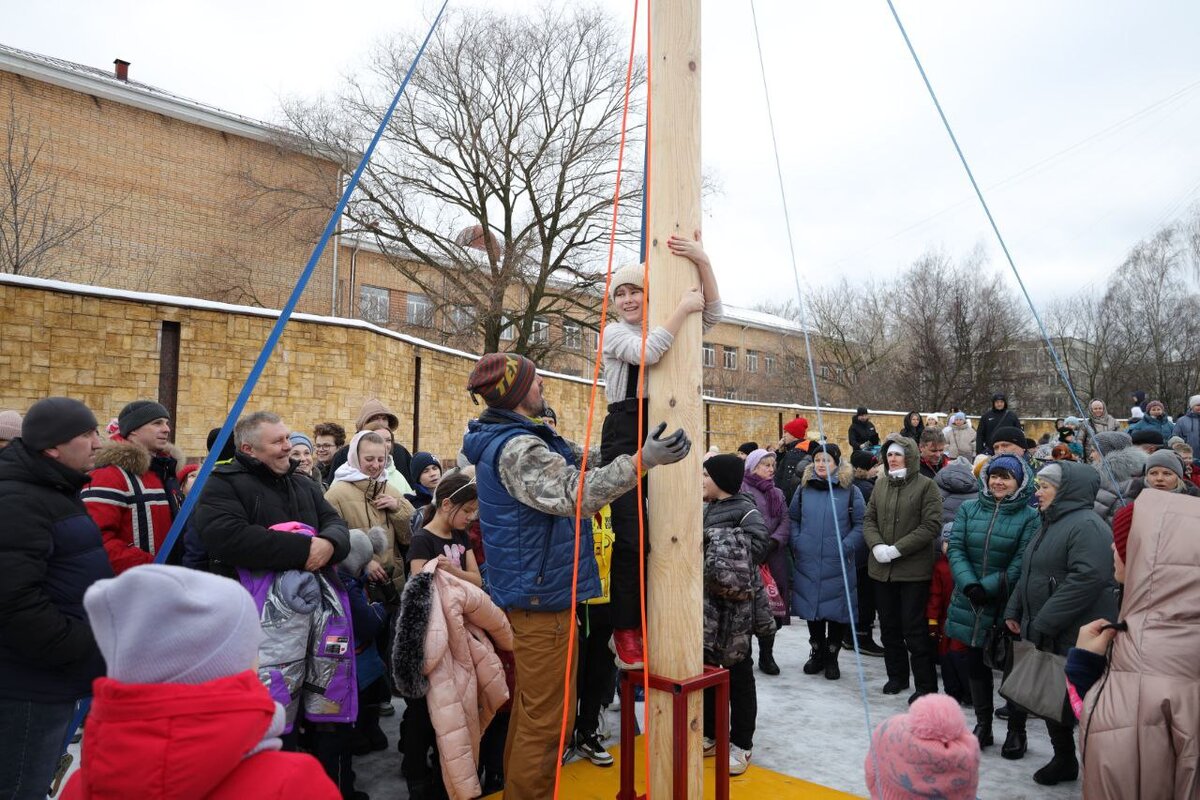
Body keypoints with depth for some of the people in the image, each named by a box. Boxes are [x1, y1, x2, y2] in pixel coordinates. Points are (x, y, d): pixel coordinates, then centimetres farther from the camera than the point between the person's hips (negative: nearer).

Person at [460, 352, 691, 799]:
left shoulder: (505, 439, 11)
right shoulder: (518, 448, -22)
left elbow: (566, 470, 23)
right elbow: (574, 494, -34)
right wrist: (642, 460, -39)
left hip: (528, 593, 11)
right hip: (542, 596, -11)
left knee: (530, 707, 23)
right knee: (547, 716, 1)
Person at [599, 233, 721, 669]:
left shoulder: (667, 326, 16)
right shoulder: (614, 332, 2)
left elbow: (712, 314, 1)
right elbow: (647, 352, -19)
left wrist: (703, 261, -11)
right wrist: (683, 307, -15)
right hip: (625, 434, -5)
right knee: (631, 534, -8)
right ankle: (625, 629, 4)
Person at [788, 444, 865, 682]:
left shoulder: (850, 490, -2)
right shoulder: (804, 488, 8)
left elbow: (861, 524, -3)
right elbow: (793, 518, 15)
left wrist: (846, 547, -13)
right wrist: (796, 543, 2)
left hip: (838, 564, -3)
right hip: (807, 562, 3)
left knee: (837, 612, 4)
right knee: (812, 609, 12)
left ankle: (831, 657, 22)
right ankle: (816, 653, 30)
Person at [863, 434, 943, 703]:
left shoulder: (926, 486, -7)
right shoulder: (881, 484, 9)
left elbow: (931, 526, -13)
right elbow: (869, 519, 9)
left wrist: (896, 549, -18)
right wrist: (876, 545, -10)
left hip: (914, 569, -5)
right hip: (882, 568, 5)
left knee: (914, 629, -1)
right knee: (889, 626, 15)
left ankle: (926, 686, 12)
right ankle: (897, 676, 31)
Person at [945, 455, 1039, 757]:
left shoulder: (1030, 517, -7)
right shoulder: (968, 509, 3)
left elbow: (1021, 562, -13)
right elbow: (955, 549, -3)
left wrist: (988, 587, -19)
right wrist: (969, 585, -17)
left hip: (1008, 605, -3)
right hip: (970, 604, 3)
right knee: (976, 664, 14)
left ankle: (1016, 731, 27)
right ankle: (982, 725, 31)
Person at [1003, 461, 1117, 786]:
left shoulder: (1087, 525, -16)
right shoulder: (1051, 524, 16)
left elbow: (1089, 578, -28)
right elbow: (1030, 575, 22)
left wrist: (1044, 622, -26)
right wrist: (1013, 610, 13)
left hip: (1076, 638, -9)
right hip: (1045, 636, 10)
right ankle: (1064, 759, 32)